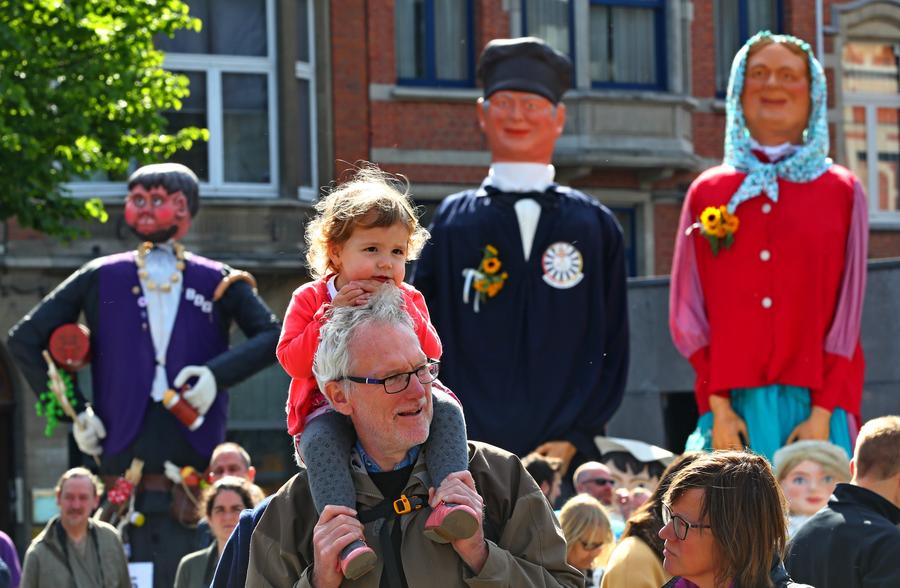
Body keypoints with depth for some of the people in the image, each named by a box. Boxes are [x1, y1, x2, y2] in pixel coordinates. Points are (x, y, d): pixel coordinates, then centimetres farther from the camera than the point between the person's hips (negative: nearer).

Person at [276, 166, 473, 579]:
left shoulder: (408, 299, 11)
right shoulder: (310, 299, 3)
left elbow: (431, 355, 1)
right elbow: (291, 360, -8)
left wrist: (403, 313, -13)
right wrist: (331, 315, -17)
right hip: (330, 410, -3)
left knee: (447, 409, -24)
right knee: (323, 441, -36)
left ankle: (446, 504, -38)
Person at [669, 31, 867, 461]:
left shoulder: (842, 193, 8)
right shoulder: (707, 193, 11)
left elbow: (847, 312, 2)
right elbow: (687, 313, 6)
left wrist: (823, 412, -8)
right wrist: (719, 407, -5)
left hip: (815, 406, -1)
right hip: (733, 406, 1)